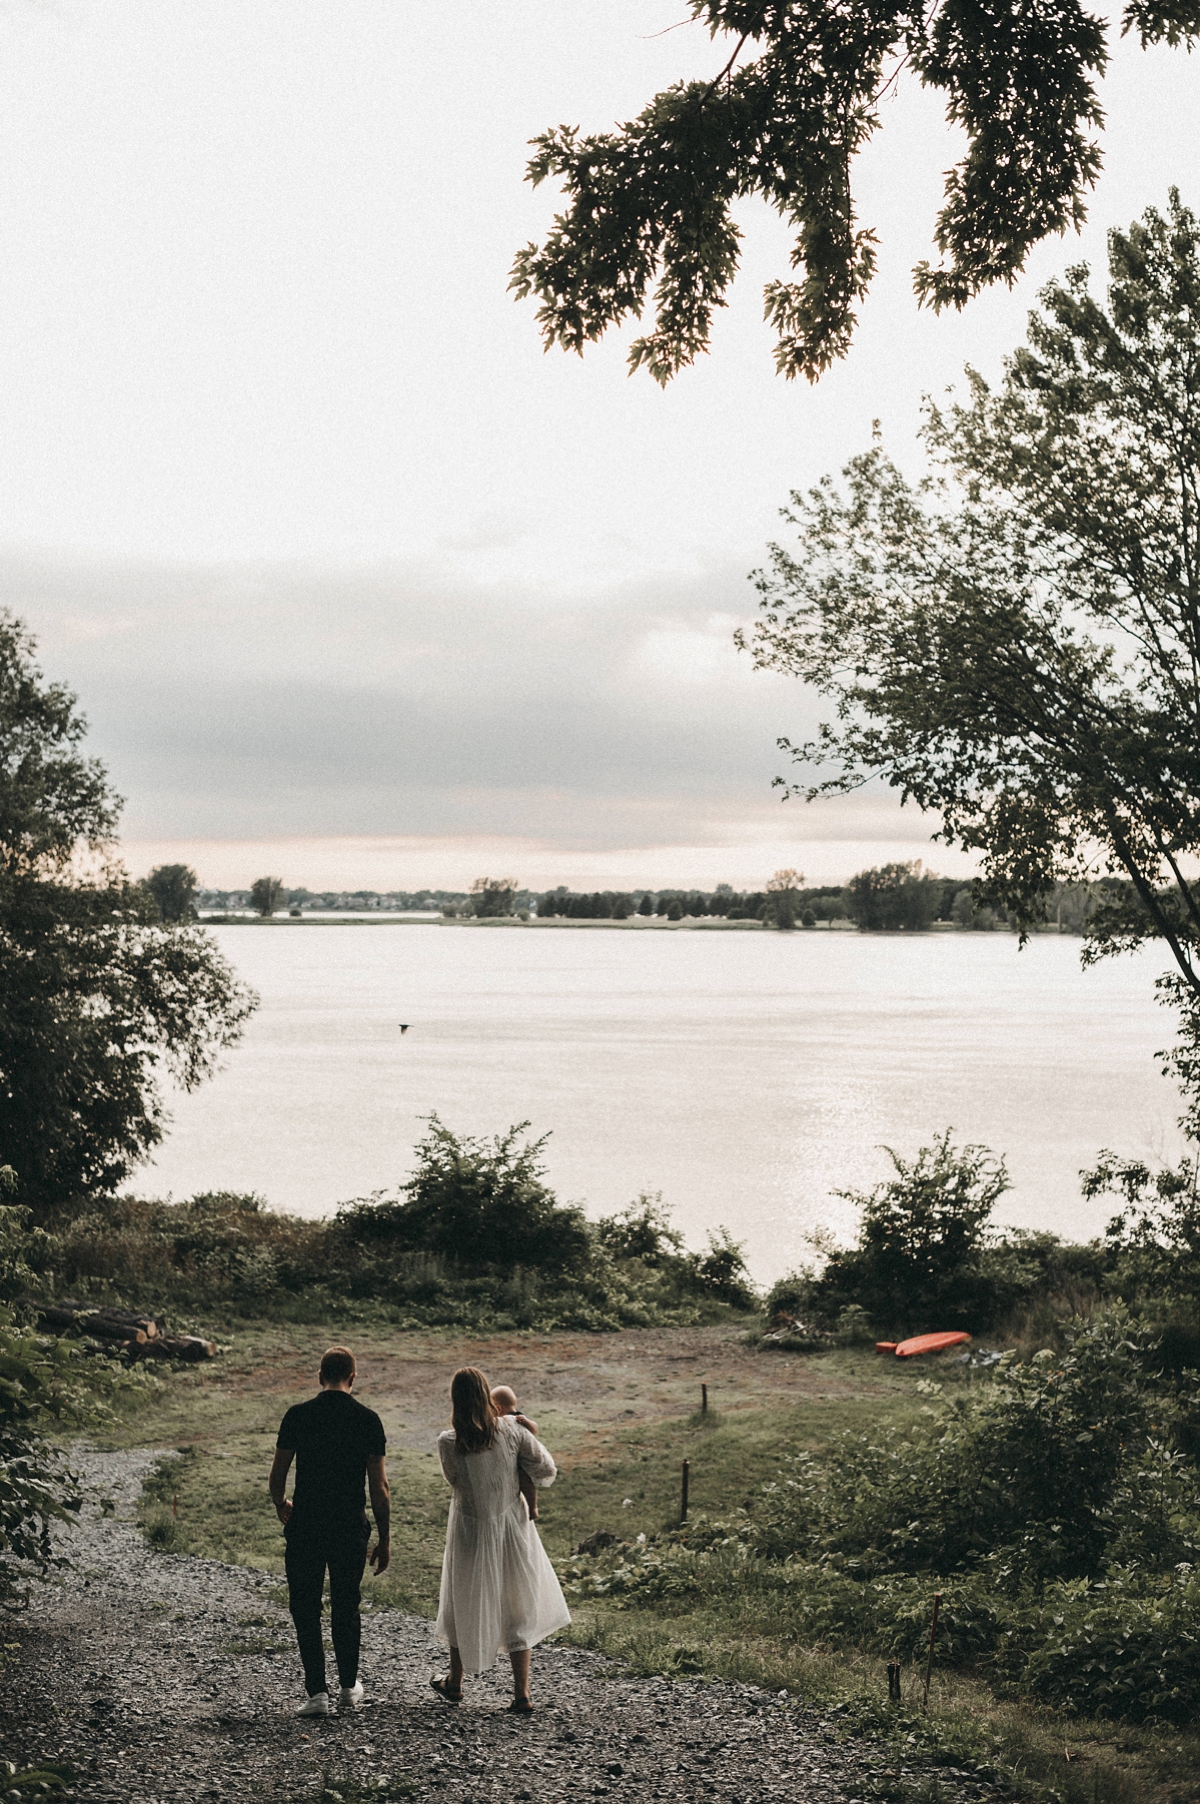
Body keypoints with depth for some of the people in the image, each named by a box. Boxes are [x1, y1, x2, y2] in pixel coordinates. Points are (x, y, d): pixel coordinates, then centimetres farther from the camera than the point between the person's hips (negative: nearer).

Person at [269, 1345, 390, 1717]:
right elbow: (379, 1487, -3)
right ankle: (349, 1687, 25)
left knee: (305, 1609, 7)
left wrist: (281, 1507, 23)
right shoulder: (368, 1420, -3)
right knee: (346, 1608, 15)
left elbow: (277, 1475, 2)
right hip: (351, 1529, 1)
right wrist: (385, 1539, 5)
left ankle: (317, 1691, 1)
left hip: (305, 1528, -1)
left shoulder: (298, 1415, -3)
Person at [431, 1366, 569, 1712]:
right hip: (512, 1527, 1)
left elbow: (454, 1479, 1)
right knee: (517, 1607, 12)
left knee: (465, 1605, 18)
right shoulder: (511, 1430, -14)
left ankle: (454, 1683, 35)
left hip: (472, 1532, -1)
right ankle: (521, 1692, 11)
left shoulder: (448, 1444, -17)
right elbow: (546, 1469, -7)